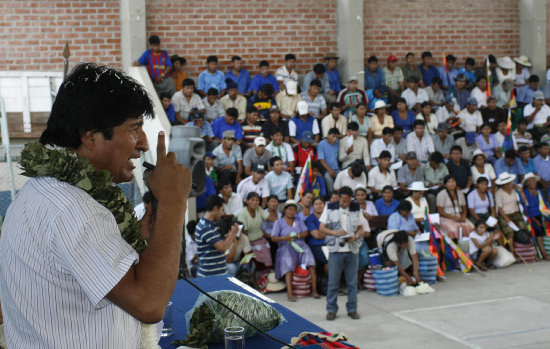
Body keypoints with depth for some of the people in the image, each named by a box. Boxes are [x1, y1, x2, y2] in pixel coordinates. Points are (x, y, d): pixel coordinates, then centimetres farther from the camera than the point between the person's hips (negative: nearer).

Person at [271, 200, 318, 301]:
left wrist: (296, 236, -9)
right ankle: (290, 293, -36)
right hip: (286, 248, -3)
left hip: (301, 246, 3)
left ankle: (314, 290, -21)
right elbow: (273, 238, 2)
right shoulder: (279, 222, 11)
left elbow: (306, 233, 9)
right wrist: (283, 238, -16)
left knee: (311, 264, -22)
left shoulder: (298, 220, 20)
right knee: (289, 266, -28)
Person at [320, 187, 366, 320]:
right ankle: (331, 309, 12)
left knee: (352, 281, 6)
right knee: (333, 281, 1)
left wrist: (355, 236, -12)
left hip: (352, 249, 2)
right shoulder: (330, 208, 0)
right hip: (335, 249, -2)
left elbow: (361, 229, 9)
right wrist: (335, 233, -17)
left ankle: (352, 309, 17)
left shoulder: (356, 209, 6)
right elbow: (322, 228, 0)